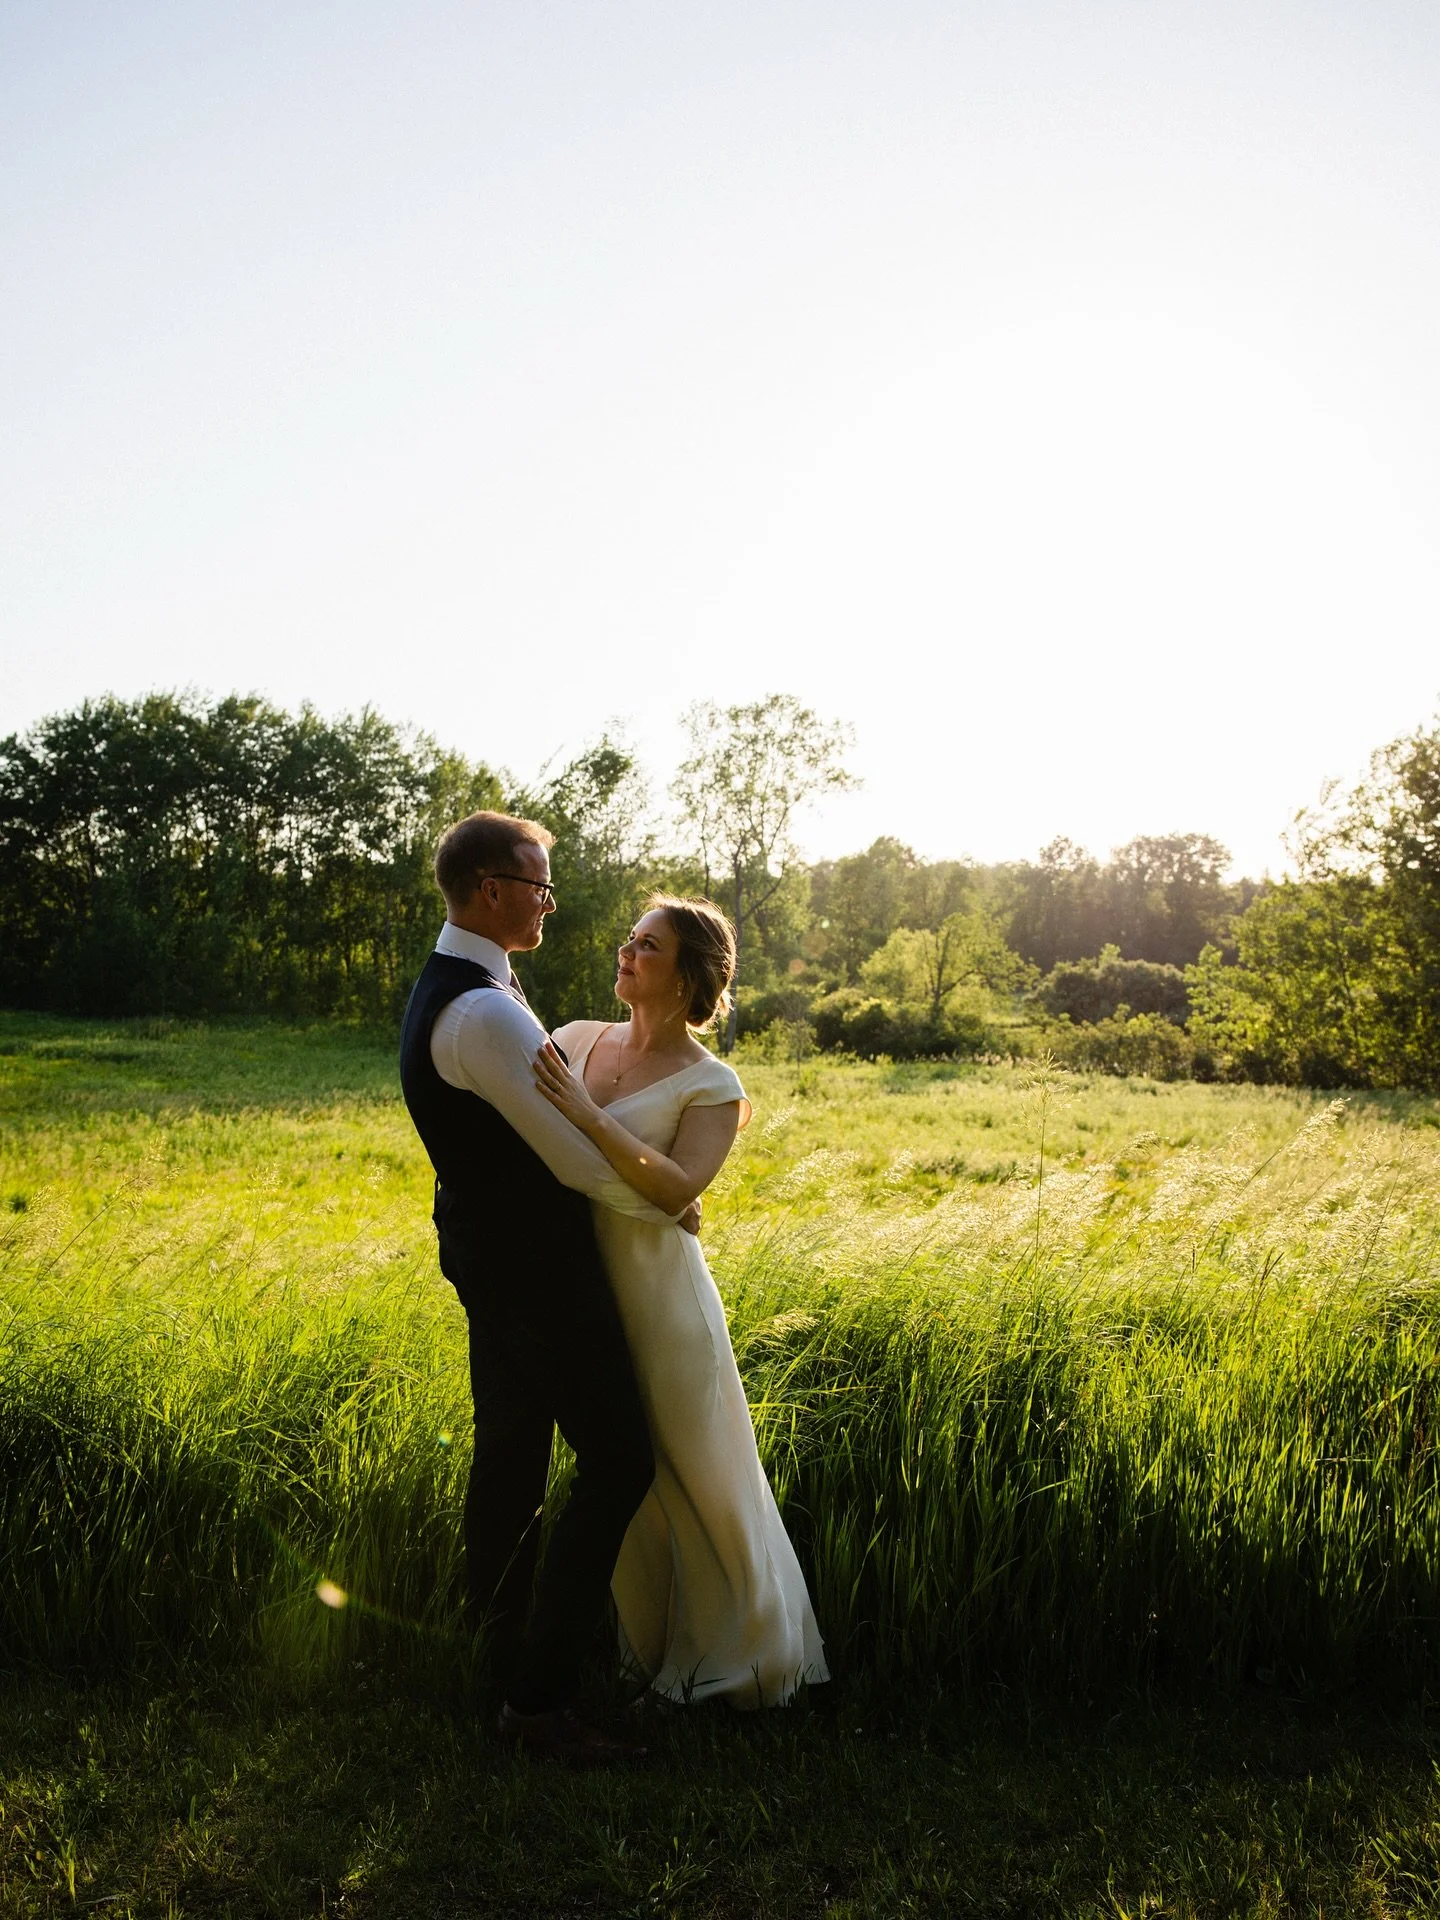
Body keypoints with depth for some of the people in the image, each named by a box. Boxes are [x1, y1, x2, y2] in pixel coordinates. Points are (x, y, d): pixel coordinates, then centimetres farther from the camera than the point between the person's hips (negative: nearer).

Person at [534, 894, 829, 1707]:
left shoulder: (712, 1083, -10)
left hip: (657, 1295, -5)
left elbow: (681, 1187, -25)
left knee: (694, 1473, 8)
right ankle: (651, 1640, 41)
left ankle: (734, 1650, 31)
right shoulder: (576, 1039, 4)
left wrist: (590, 1117, -31)